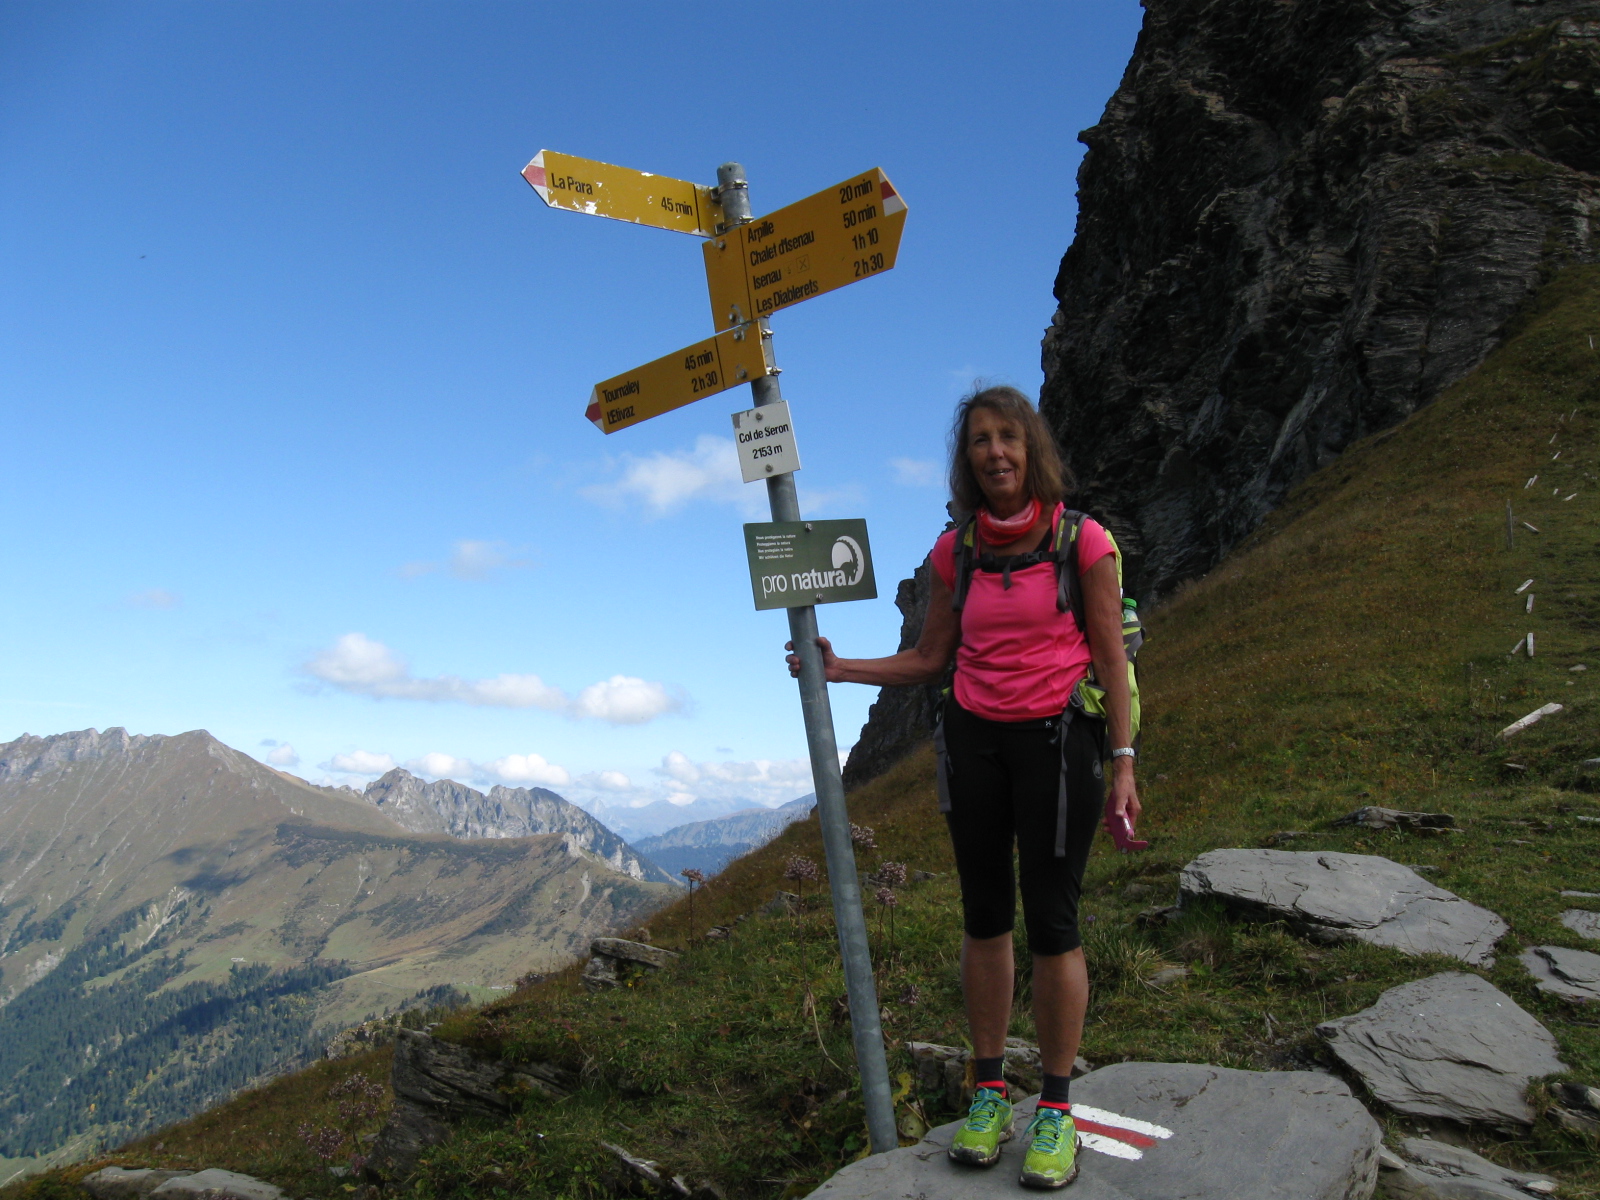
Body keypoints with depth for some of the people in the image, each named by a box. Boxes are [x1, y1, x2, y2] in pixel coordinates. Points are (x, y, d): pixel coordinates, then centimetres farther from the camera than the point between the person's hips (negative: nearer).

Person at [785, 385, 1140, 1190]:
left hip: (1057, 739, -3)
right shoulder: (956, 551, 5)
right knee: (984, 917, 10)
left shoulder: (1081, 541, -4)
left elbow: (1109, 659, -3)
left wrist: (1123, 762, -8)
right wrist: (840, 668, 1)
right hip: (973, 739, 4)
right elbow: (931, 658, 10)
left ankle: (1057, 1109, 14)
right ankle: (989, 1092, 23)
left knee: (1051, 920, -2)